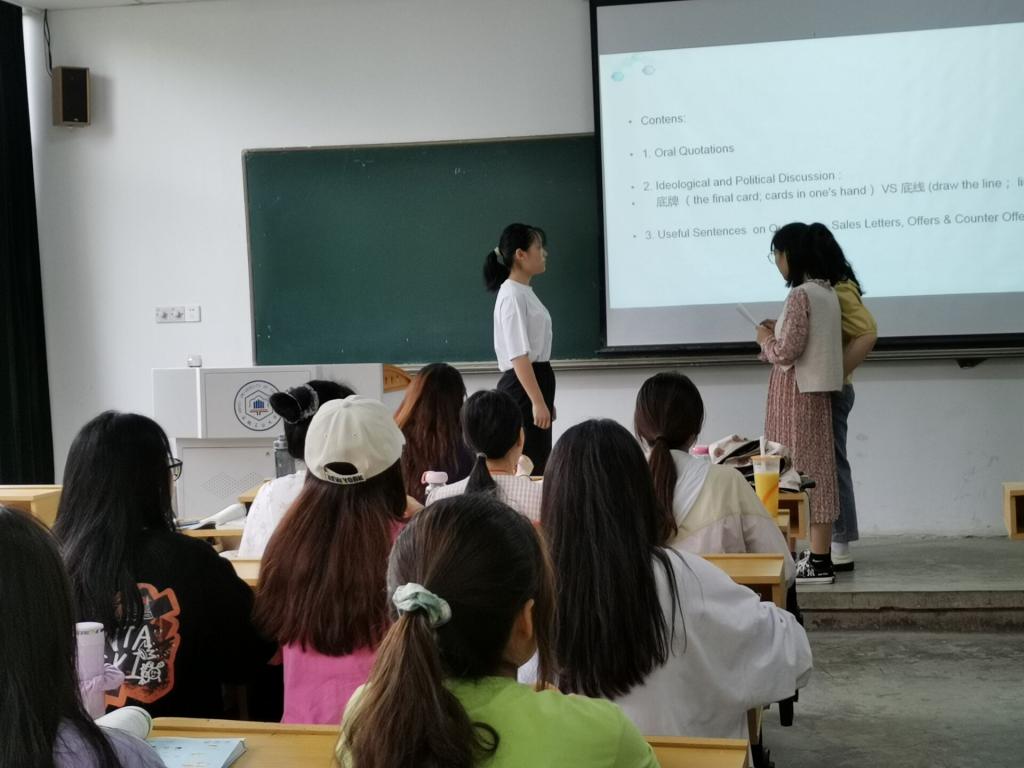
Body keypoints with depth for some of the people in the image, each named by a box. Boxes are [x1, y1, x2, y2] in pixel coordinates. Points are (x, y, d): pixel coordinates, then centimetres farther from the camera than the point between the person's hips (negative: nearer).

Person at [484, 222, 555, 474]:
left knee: (537, 464, 11)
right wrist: (537, 401, -23)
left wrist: (545, 399, 23)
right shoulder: (512, 296, -15)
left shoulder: (526, 293, 15)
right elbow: (519, 356, -20)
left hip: (536, 381, 10)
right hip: (521, 387, -10)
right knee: (526, 467, -7)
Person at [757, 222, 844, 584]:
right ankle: (819, 555, 15)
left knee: (802, 470, -4)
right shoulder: (827, 292, 12)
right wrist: (779, 331, 13)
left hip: (799, 394, -9)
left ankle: (817, 561, -2)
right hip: (818, 390, 9)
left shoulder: (800, 295, -17)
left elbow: (786, 352, -20)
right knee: (816, 468, 11)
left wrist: (765, 339, -2)